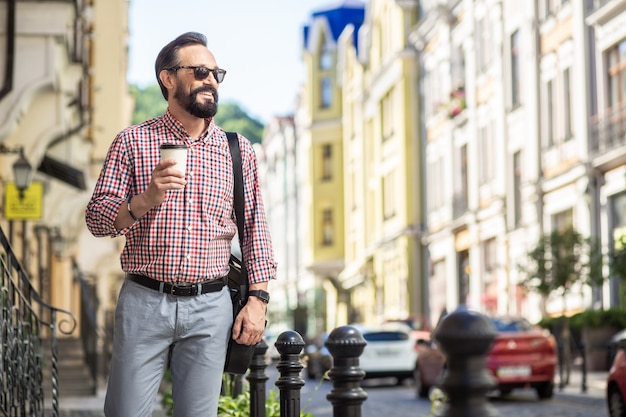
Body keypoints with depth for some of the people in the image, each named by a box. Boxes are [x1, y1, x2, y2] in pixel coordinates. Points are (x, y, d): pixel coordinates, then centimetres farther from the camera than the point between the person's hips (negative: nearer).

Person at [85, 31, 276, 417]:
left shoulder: (239, 150, 9)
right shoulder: (132, 142, 3)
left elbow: (255, 228, 10)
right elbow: (96, 219, 1)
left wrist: (258, 298, 1)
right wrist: (146, 200, -18)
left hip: (210, 307, 2)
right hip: (144, 302, -1)